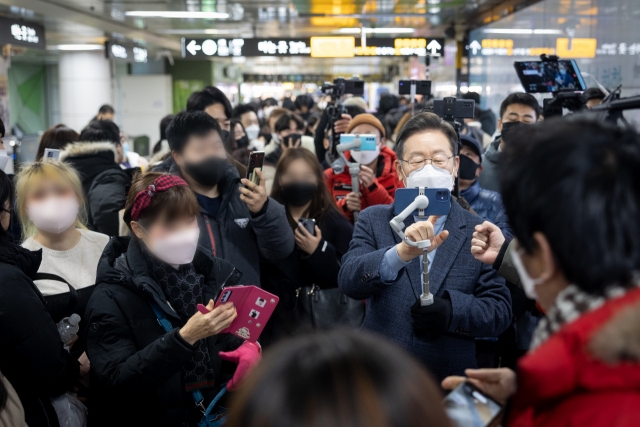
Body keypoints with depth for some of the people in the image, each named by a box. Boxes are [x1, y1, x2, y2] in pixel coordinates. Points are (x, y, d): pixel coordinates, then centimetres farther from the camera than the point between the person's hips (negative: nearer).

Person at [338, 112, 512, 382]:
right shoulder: (374, 220, -1)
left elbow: (500, 311, -3)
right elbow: (349, 281, -16)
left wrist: (452, 311, -22)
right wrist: (402, 252, -33)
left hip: (452, 381, 0)